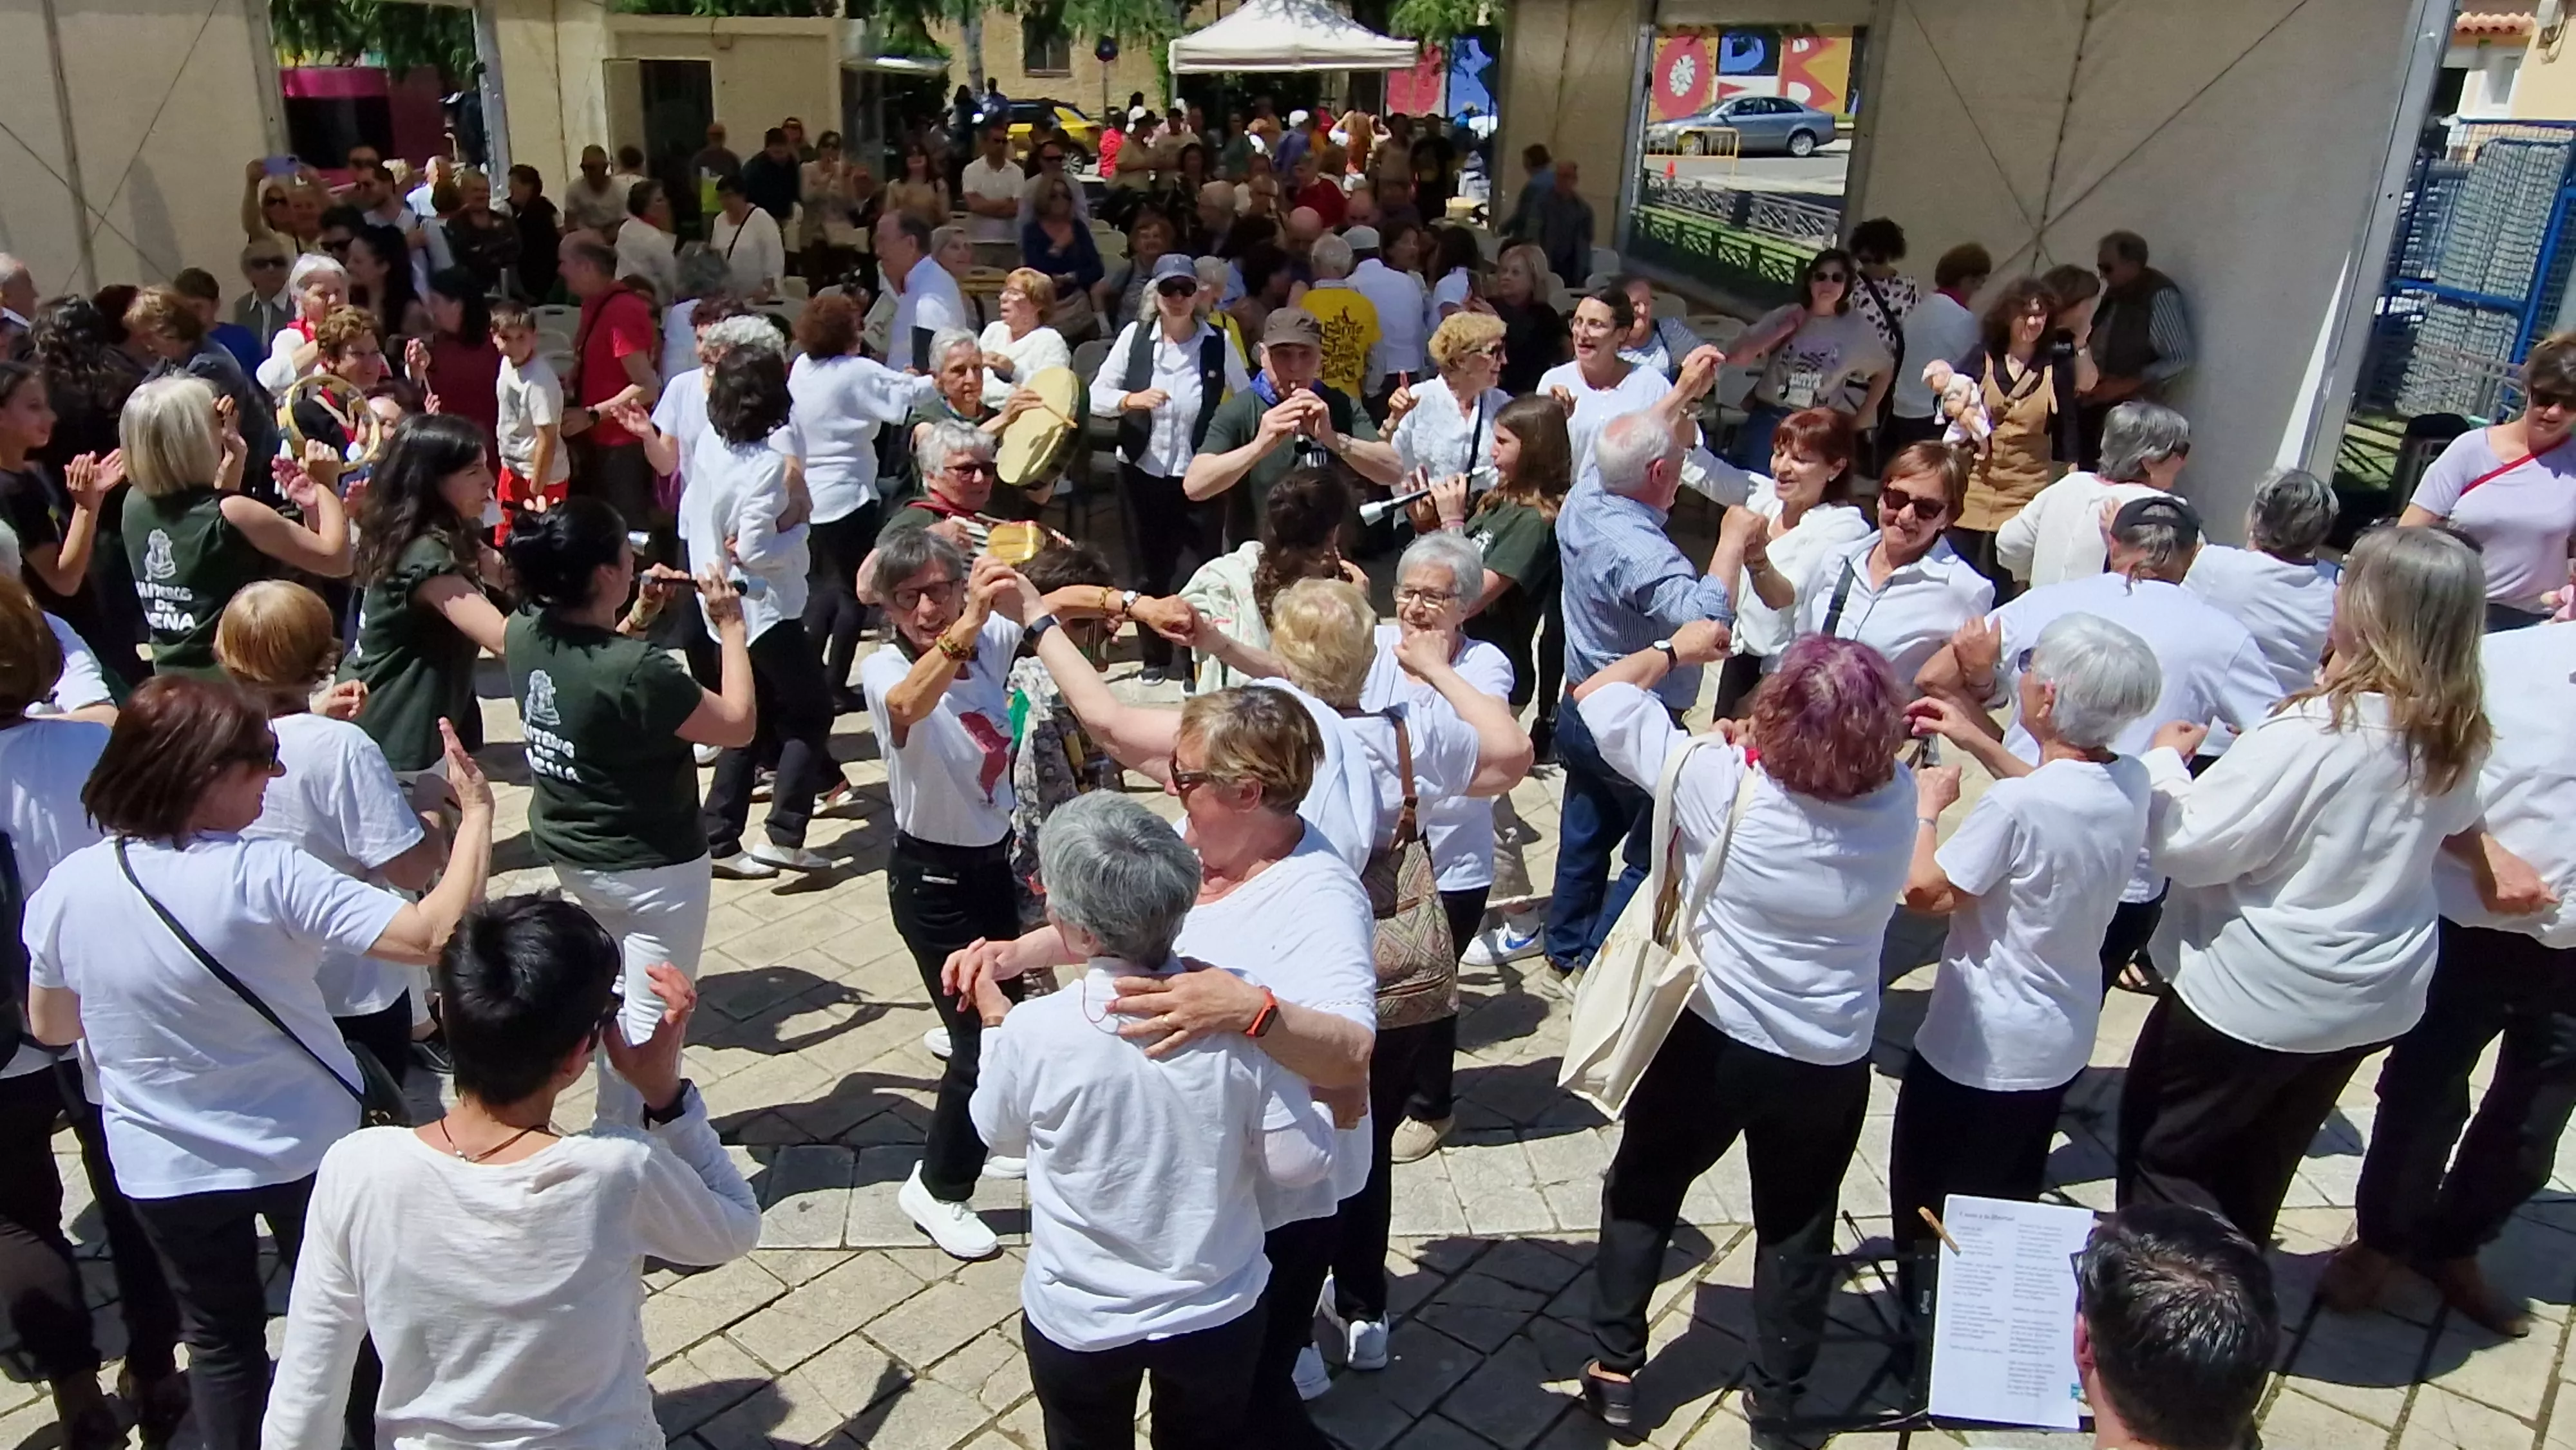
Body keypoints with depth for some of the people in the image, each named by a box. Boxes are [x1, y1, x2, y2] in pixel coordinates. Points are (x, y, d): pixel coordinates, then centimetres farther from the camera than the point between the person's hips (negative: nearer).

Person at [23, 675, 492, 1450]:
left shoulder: (67, 886, -14)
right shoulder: (267, 875, -28)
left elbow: (50, 1027, 2)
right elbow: (433, 932, -33)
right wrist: (477, 812, -25)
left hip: (165, 1168, 3)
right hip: (306, 1148, -2)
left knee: (220, 1338, 23)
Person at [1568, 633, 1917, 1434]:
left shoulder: (1722, 784, -24)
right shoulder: (1898, 799, -14)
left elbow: (1599, 694, -14)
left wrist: (1674, 649, 2)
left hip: (1714, 1040, -2)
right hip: (1834, 1061, 3)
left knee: (1641, 1195, 20)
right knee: (1799, 1226, 22)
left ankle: (1616, 1373, 27)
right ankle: (1775, 1395, 36)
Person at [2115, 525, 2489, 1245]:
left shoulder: (2314, 732, -27)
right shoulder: (2456, 740, -4)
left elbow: (2191, 846, -24)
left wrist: (2164, 760, -6)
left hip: (2260, 996, -7)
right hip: (2377, 997, 7)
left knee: (2161, 1152, 11)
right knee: (2256, 1173, 24)